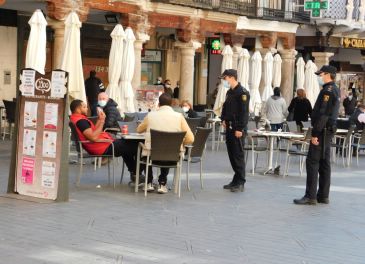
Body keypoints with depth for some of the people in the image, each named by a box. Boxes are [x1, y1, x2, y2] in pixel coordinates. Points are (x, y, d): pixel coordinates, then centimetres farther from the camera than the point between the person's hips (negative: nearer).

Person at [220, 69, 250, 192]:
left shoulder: (242, 93, -13)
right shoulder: (229, 92, 15)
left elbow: (244, 112, -18)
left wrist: (240, 129, -21)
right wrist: (224, 119, 12)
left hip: (238, 129, -9)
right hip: (229, 127, 9)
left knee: (238, 155, -6)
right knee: (231, 154, 11)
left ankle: (240, 182, -1)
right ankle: (236, 180, 19)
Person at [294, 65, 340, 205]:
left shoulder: (328, 91, -16)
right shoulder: (335, 90, 16)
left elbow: (323, 114, -22)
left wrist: (315, 134, -21)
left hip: (322, 131, -10)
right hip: (329, 131, 10)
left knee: (312, 162, -9)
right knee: (324, 162, 12)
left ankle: (310, 196, -9)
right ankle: (323, 195, 16)